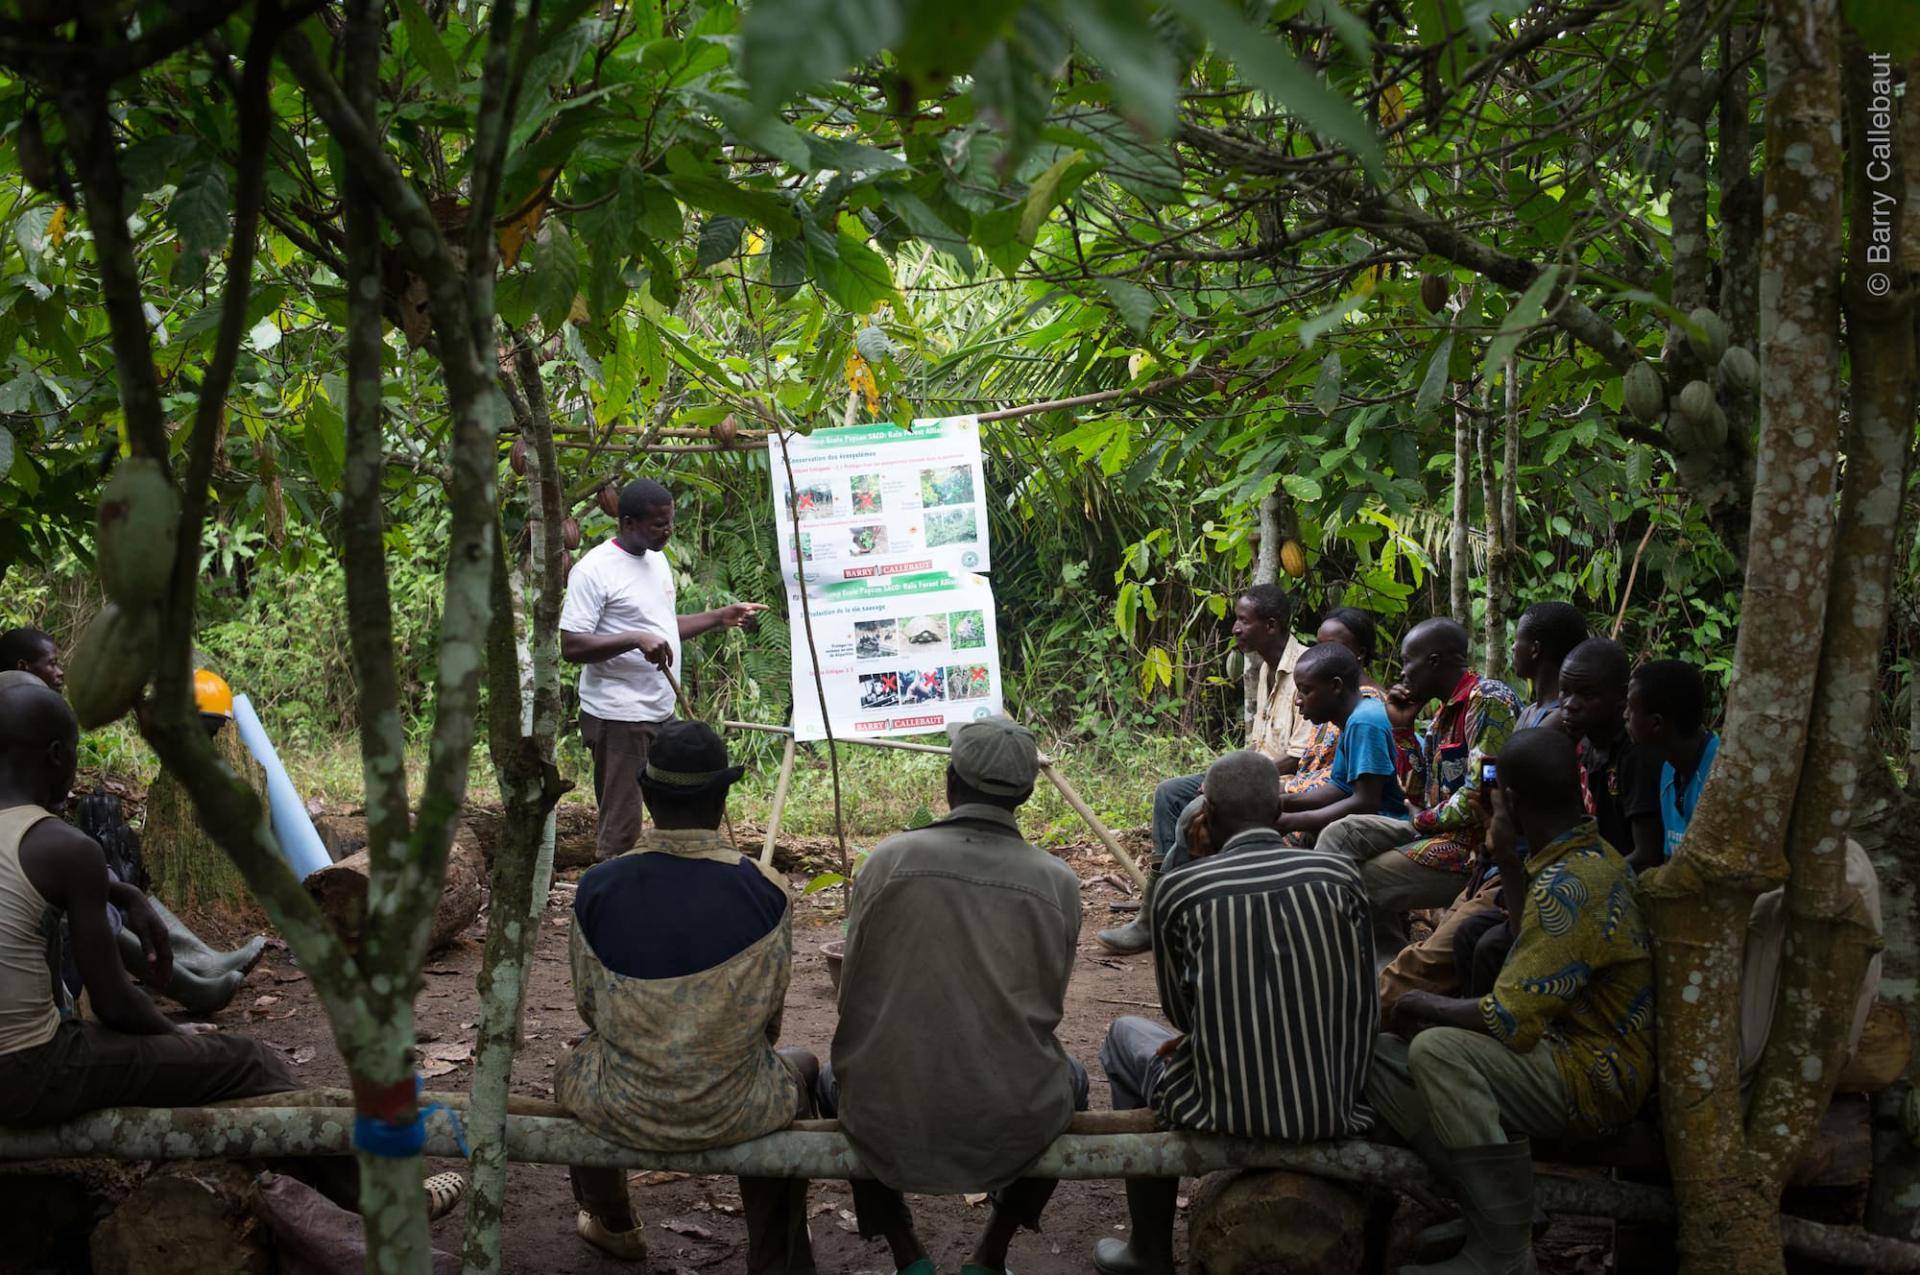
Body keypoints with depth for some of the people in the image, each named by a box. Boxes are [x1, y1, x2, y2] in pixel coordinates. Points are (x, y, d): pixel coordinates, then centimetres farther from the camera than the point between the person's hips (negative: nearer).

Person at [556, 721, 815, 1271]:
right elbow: (770, 1013, 0)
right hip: (735, 1112, -1)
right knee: (800, 1067, 34)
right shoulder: (766, 891, -13)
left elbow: (589, 1007, 2)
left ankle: (611, 1224, 59)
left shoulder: (597, 888, -12)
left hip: (624, 1112, 1)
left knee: (577, 1065, 36)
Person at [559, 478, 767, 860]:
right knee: (620, 828, -5)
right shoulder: (594, 570, -15)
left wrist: (720, 617, 14)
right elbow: (571, 646, -20)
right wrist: (636, 639, -29)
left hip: (660, 712, 9)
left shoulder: (657, 559, 13)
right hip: (618, 717, -9)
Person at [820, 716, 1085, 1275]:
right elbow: (1048, 1008, 6)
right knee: (1071, 1079, 35)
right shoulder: (1059, 883, -4)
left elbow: (854, 997, 2)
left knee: (833, 1080, 35)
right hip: (1013, 1133, 1)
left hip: (890, 1129, 0)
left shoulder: (888, 861, -7)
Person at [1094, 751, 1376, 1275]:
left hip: (1222, 1113, -2)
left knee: (1126, 1037, 28)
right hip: (1336, 1111, 3)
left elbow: (1179, 1012, 6)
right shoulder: (1340, 874, -1)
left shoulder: (1179, 888, -5)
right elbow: (1364, 1012, 4)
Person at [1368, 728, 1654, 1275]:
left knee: (1437, 1050, -33)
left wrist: (1425, 1005, -9)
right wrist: (1507, 856, 19)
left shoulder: (1568, 884, -25)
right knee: (1378, 1054, 4)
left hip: (1595, 1080, -10)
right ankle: (1485, 1207, -3)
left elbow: (1507, 1022, -27)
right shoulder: (1594, 852, 7)